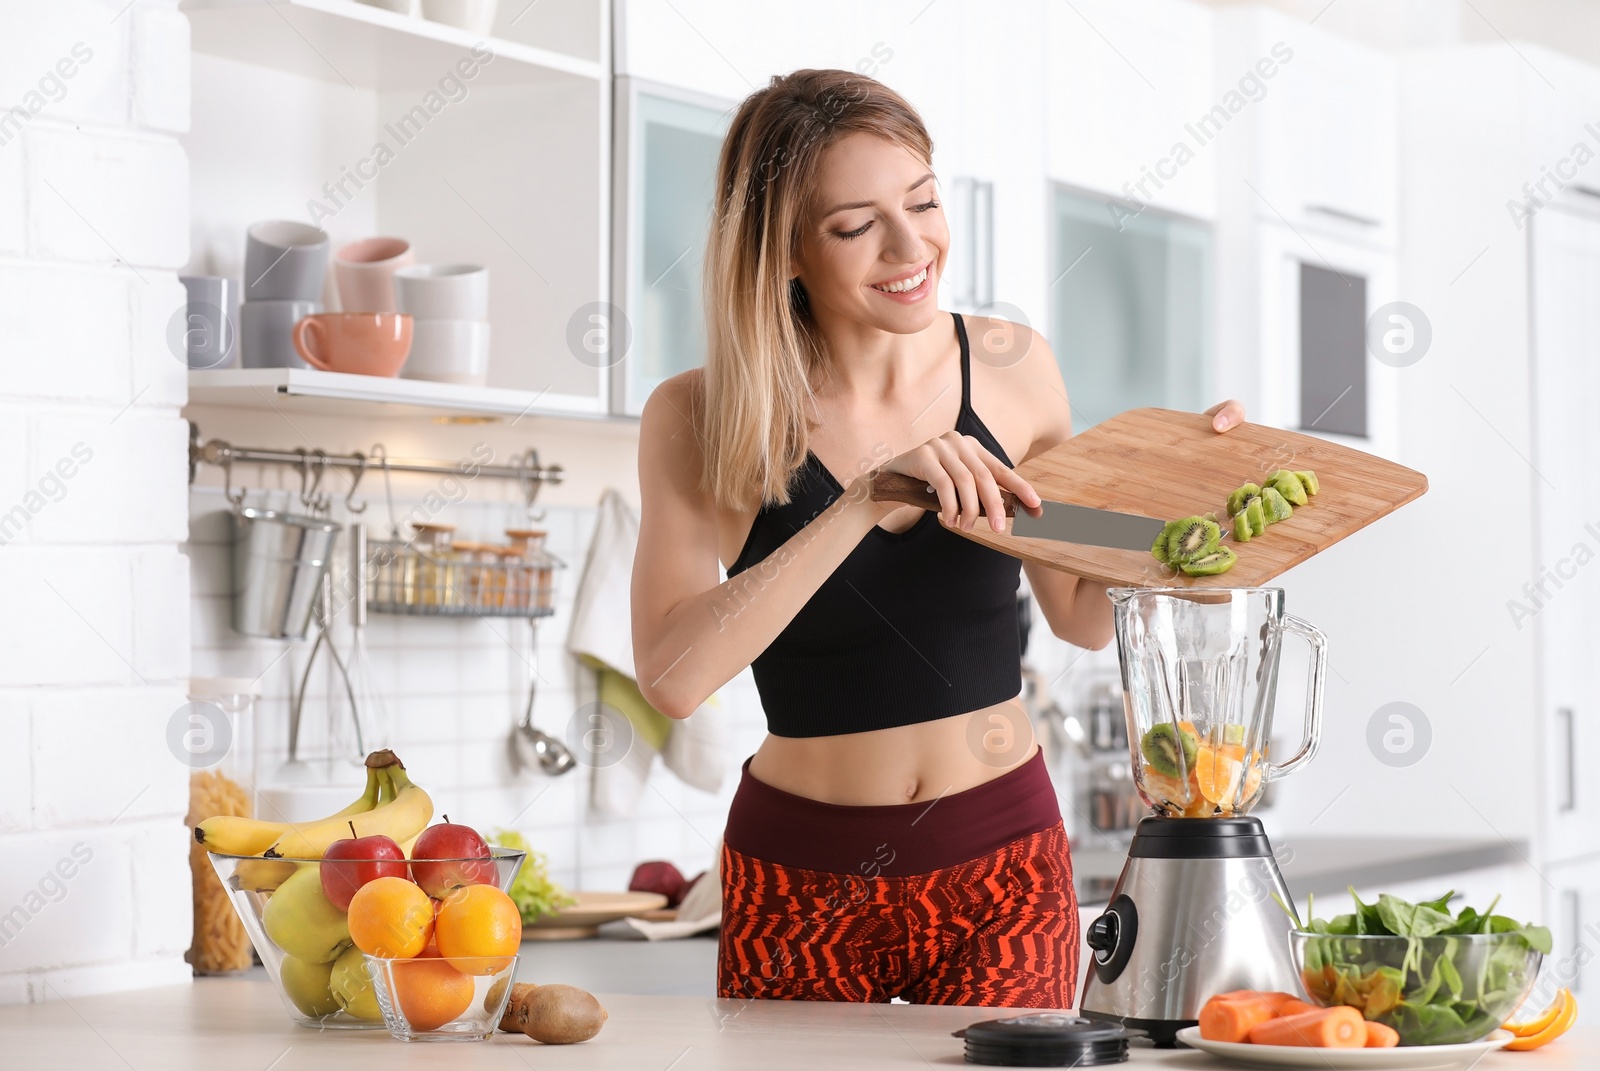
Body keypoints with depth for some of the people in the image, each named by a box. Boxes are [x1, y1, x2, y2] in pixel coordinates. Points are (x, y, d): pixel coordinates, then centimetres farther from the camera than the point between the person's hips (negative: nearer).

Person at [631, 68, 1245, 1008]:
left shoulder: (1010, 368, -2)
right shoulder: (699, 421, -9)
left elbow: (1084, 616, 12)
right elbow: (672, 676, -25)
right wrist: (866, 501, -28)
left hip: (1003, 863, 1)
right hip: (803, 886, -1)